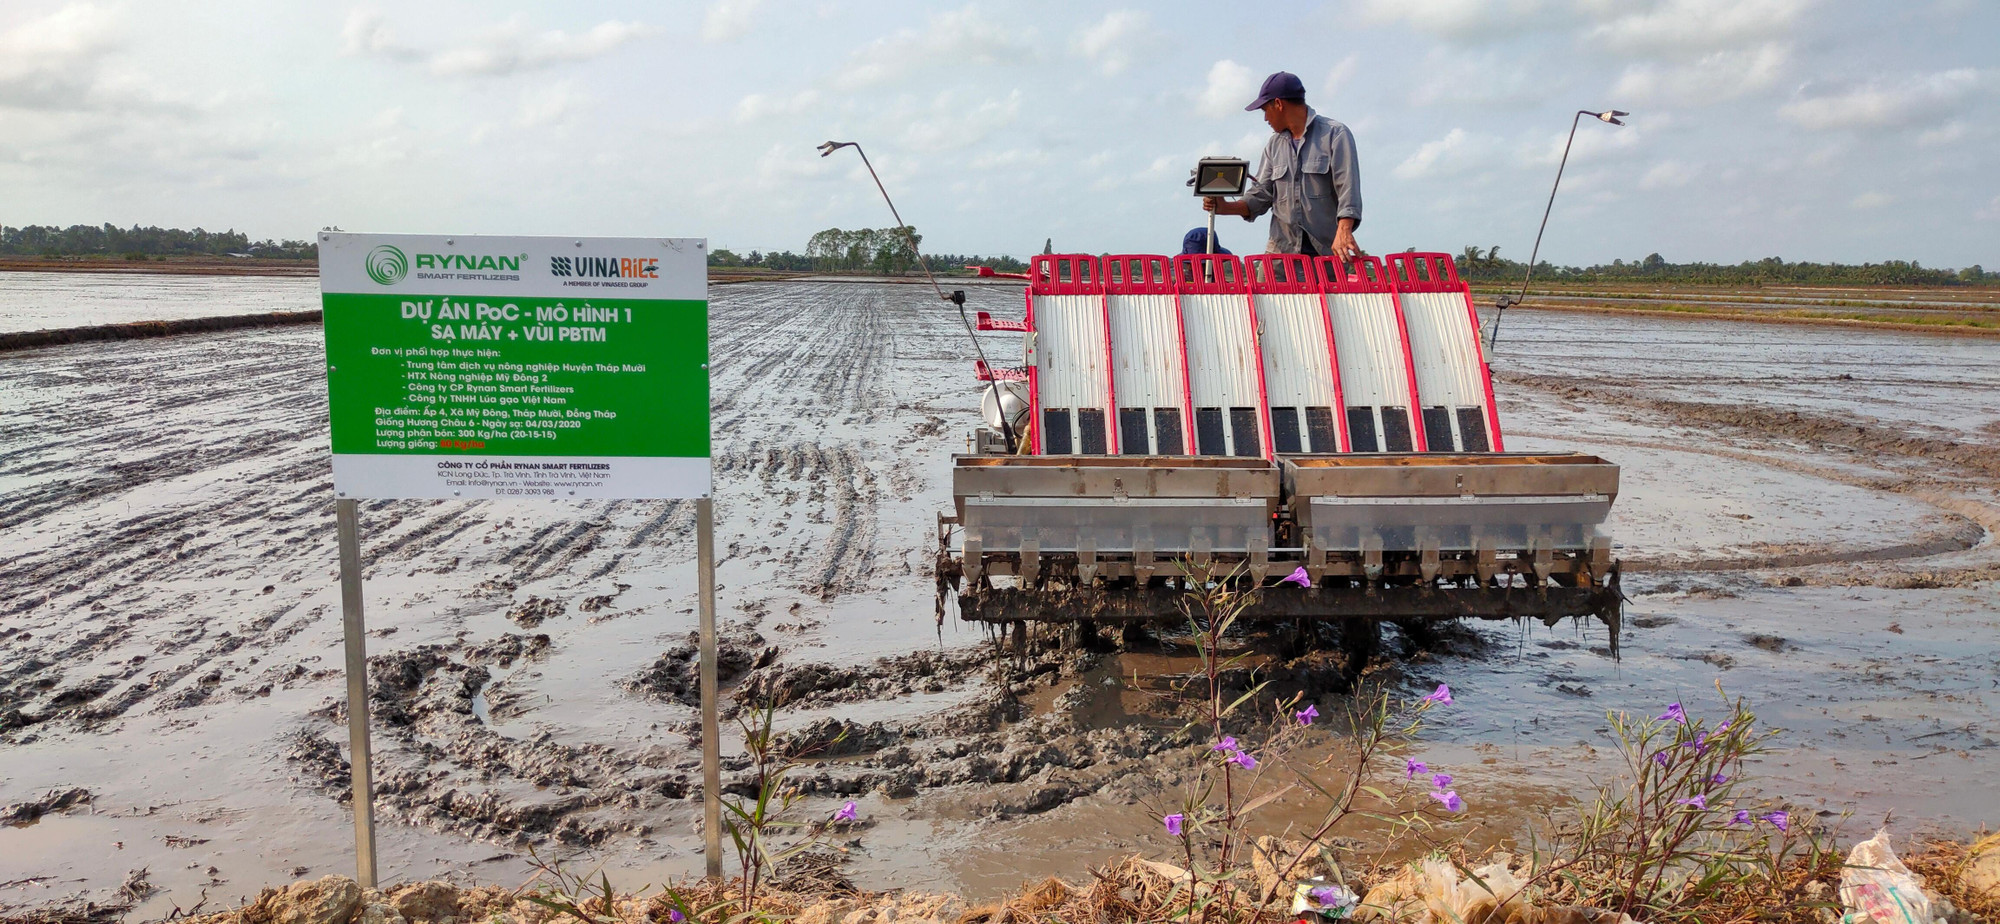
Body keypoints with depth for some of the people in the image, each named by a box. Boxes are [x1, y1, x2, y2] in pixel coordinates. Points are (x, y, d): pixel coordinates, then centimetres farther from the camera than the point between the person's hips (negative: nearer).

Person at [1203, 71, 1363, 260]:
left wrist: (1343, 232, -26)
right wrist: (1225, 207, -1)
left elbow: (1347, 187, -11)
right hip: (1281, 251, 4)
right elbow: (1262, 194, 16)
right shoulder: (1274, 145, 17)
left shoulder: (1335, 134, 0)